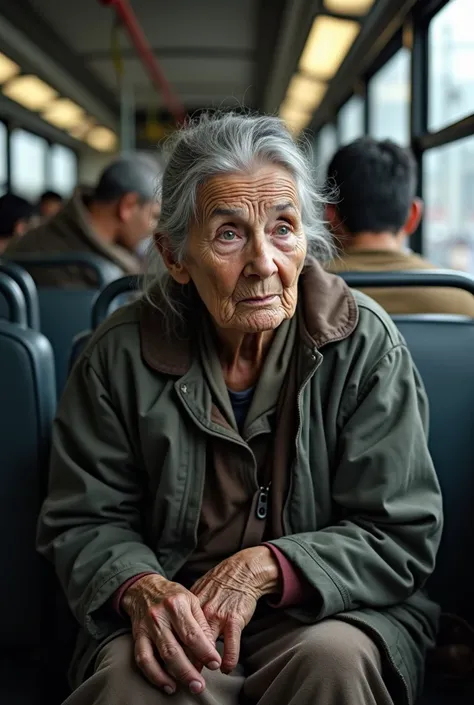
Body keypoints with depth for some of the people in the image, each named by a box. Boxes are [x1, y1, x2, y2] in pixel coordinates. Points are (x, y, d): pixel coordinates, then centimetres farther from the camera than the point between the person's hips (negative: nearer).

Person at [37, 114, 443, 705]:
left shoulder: (364, 344, -7)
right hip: (176, 628, 0)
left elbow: (400, 538, -6)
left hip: (323, 615, 0)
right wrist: (140, 586, -20)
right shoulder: (122, 355, -4)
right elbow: (84, 523, 3)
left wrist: (264, 569, -21)